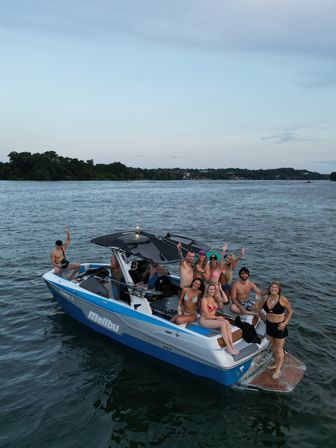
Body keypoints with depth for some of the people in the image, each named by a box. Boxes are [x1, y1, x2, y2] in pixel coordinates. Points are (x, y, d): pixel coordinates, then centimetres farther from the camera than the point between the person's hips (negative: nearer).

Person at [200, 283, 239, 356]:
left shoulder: (214, 298, 10)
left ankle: (232, 345, -29)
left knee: (227, 322, -22)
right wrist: (217, 317, -7)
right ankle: (229, 348, -30)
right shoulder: (205, 299, -14)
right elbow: (207, 316, -15)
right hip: (205, 320, -7)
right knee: (223, 324, -29)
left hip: (213, 319, 7)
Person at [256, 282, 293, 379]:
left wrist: (285, 322, -14)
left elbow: (290, 311, -7)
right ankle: (276, 363, 41)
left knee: (279, 349, 5)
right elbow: (258, 306, 14)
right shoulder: (266, 298, -5)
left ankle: (278, 370, 18)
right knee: (273, 346, 22)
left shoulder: (283, 299, -18)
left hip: (279, 326, -5)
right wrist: (262, 315, 6)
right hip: (269, 325, 5)